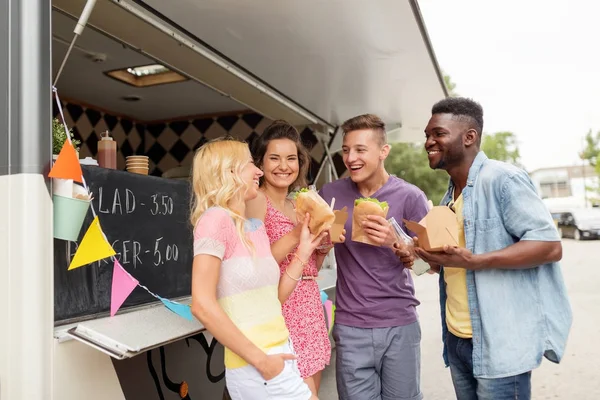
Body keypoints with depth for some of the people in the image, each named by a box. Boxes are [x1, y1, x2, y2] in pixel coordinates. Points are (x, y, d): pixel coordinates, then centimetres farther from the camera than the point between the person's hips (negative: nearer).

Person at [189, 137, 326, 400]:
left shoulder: (256, 227, 9)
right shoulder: (216, 218, -15)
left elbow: (273, 298, 11)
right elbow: (202, 305, -21)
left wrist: (304, 251, 5)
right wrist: (260, 359, -18)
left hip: (279, 356, 8)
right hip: (256, 367, -8)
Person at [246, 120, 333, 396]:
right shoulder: (256, 201, -10)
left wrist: (324, 244, -1)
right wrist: (295, 236, -23)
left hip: (310, 307, 8)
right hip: (282, 310, -8)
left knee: (311, 391, 14)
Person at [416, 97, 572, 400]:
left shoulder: (502, 179, -14)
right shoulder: (450, 197, 12)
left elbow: (550, 245, -19)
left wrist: (472, 261, -26)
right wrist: (437, 258, 0)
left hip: (499, 345, -8)